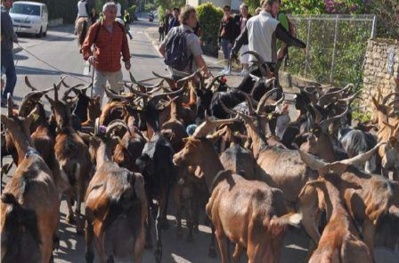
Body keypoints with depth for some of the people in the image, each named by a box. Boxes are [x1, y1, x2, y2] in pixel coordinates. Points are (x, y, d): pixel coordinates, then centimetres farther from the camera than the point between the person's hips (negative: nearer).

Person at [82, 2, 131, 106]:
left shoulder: (120, 27, 1)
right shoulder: (96, 28, -13)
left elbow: (124, 44, 13)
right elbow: (86, 45, -9)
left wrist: (127, 59, 11)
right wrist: (89, 56, -28)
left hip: (116, 67, 5)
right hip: (100, 68, -5)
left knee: (116, 93, 22)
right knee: (97, 95, -6)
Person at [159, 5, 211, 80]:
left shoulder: (173, 31, 0)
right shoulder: (192, 38, -20)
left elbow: (161, 49, 7)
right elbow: (199, 60, -20)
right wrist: (206, 71, -4)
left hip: (174, 73, 7)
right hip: (188, 76, -7)